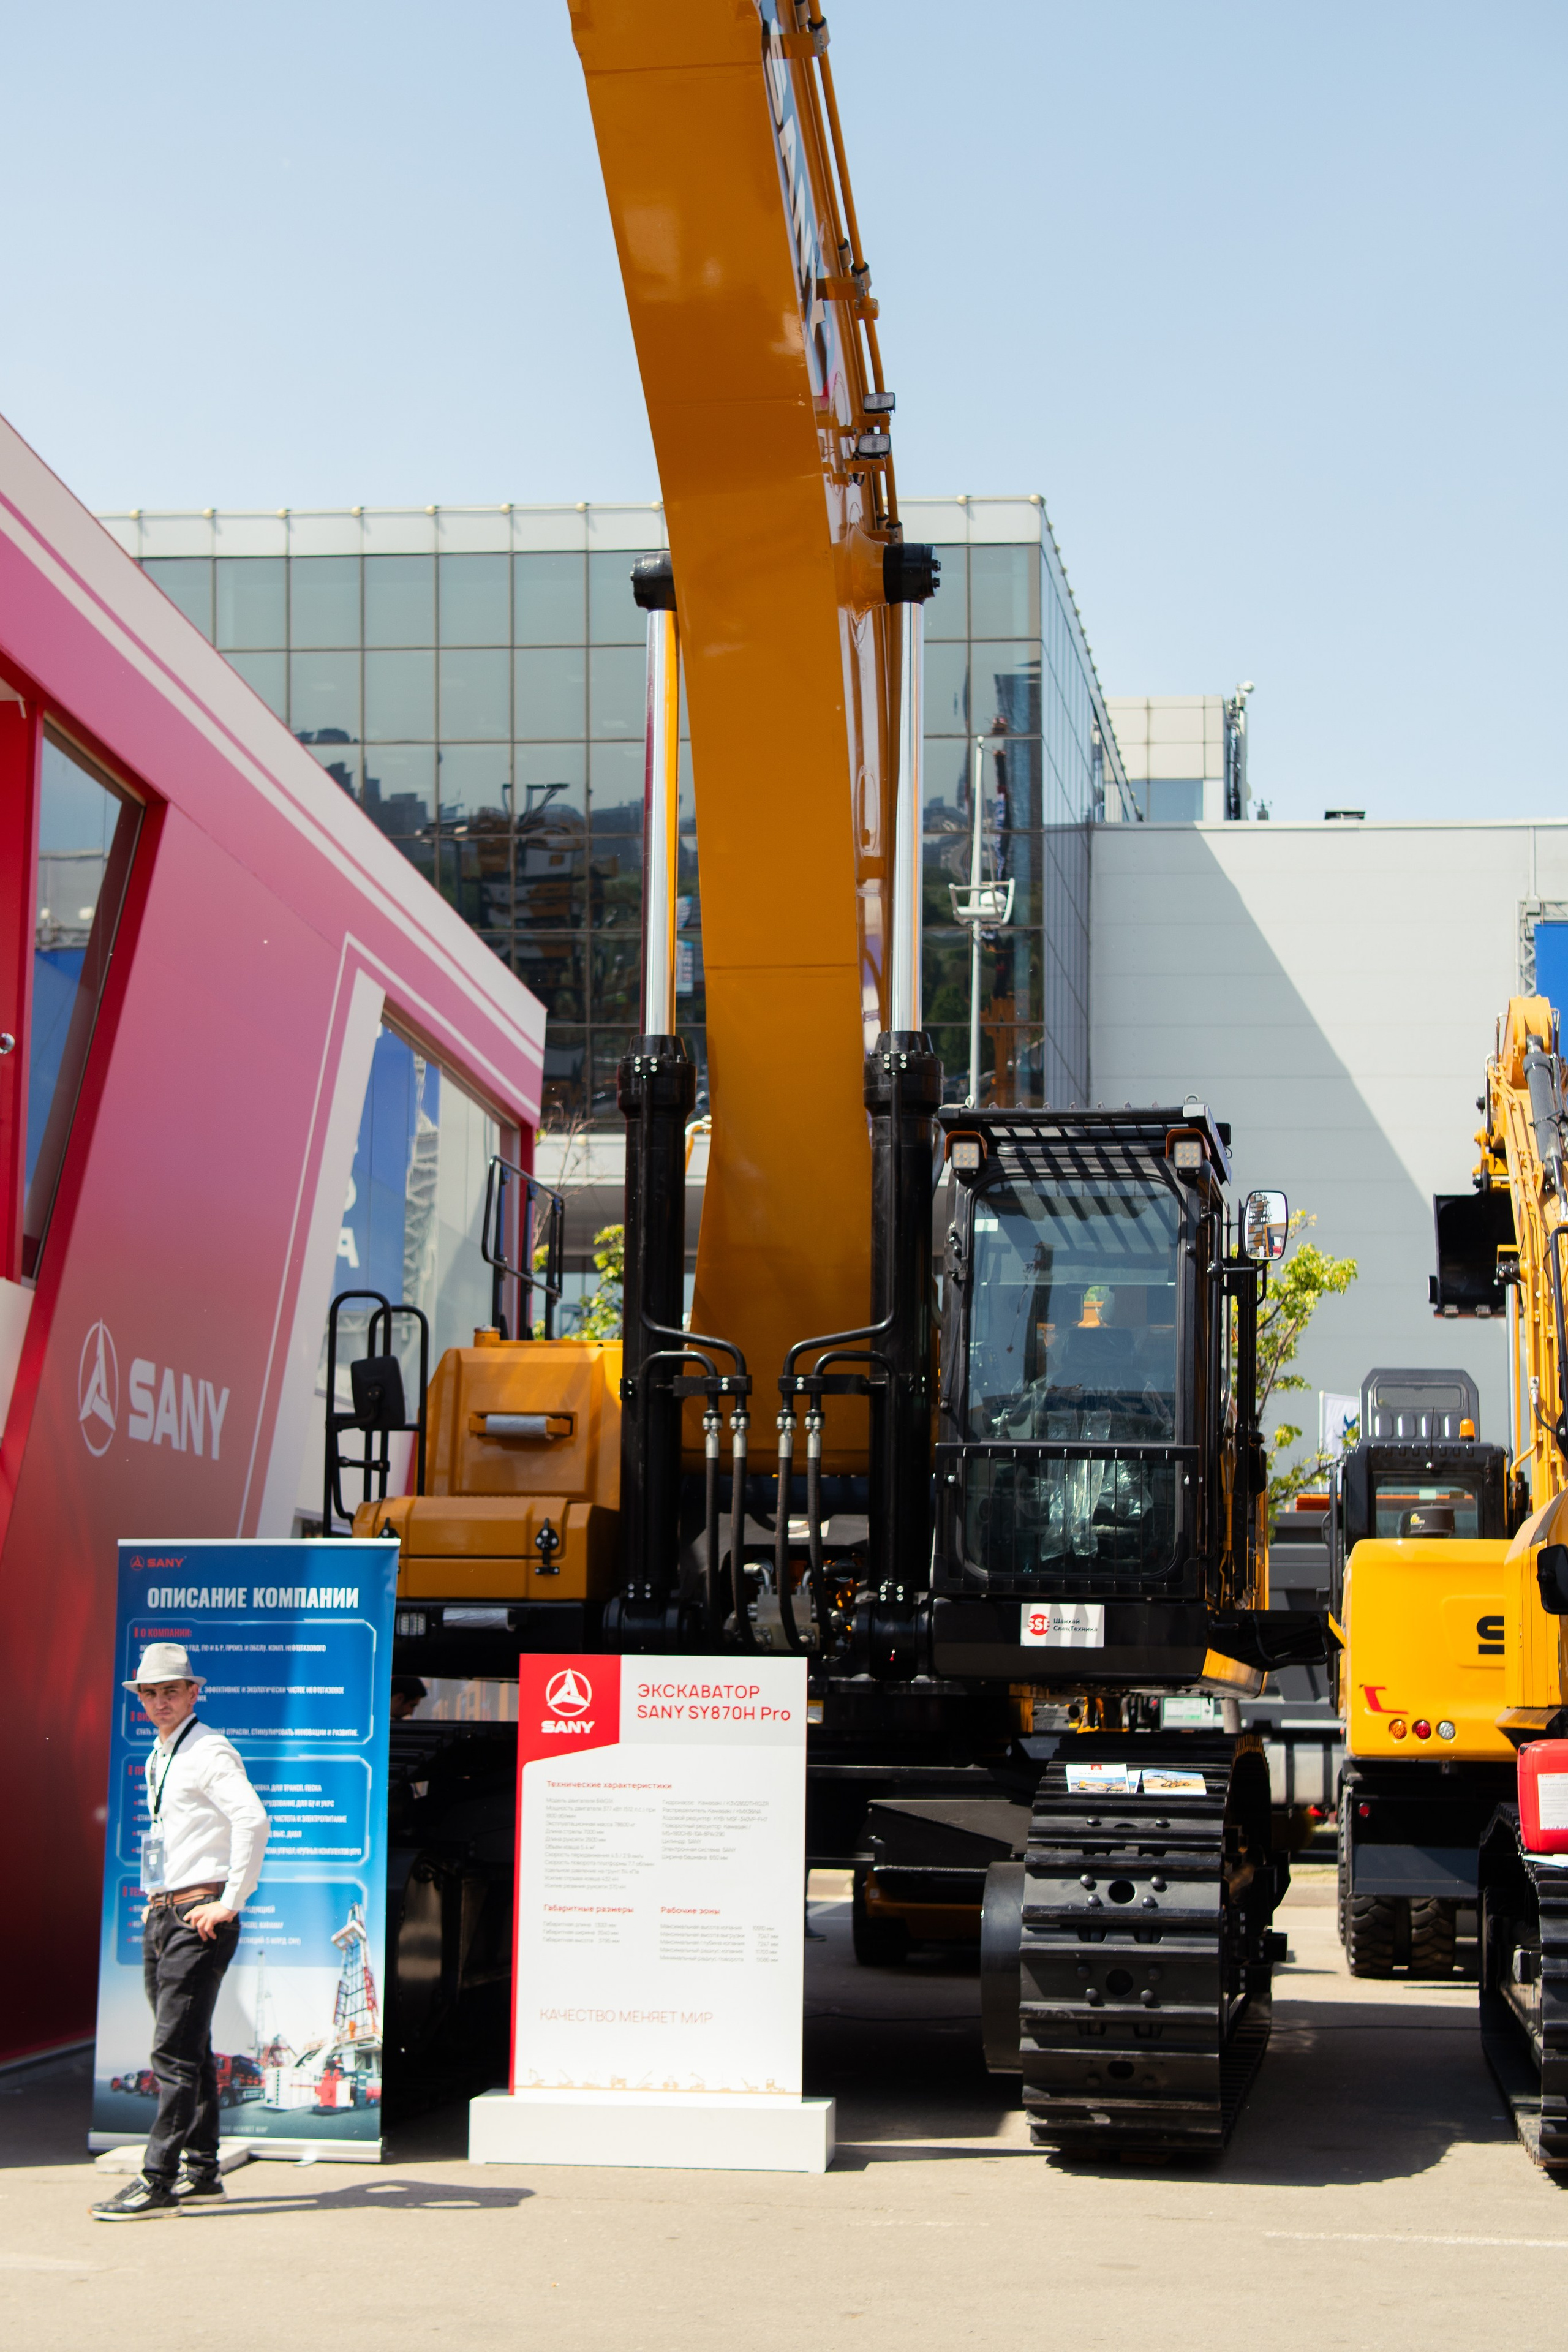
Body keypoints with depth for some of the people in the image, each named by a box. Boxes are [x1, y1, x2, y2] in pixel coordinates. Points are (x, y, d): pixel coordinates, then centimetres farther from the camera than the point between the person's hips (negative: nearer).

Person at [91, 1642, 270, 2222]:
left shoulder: (210, 1752, -10)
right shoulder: (158, 1757, 18)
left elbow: (253, 1820, -23)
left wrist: (230, 1903, -22)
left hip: (200, 1917, -9)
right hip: (160, 1913, 9)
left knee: (175, 2050, -12)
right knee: (188, 2049, 12)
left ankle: (158, 2181, -14)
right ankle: (201, 2170, 18)